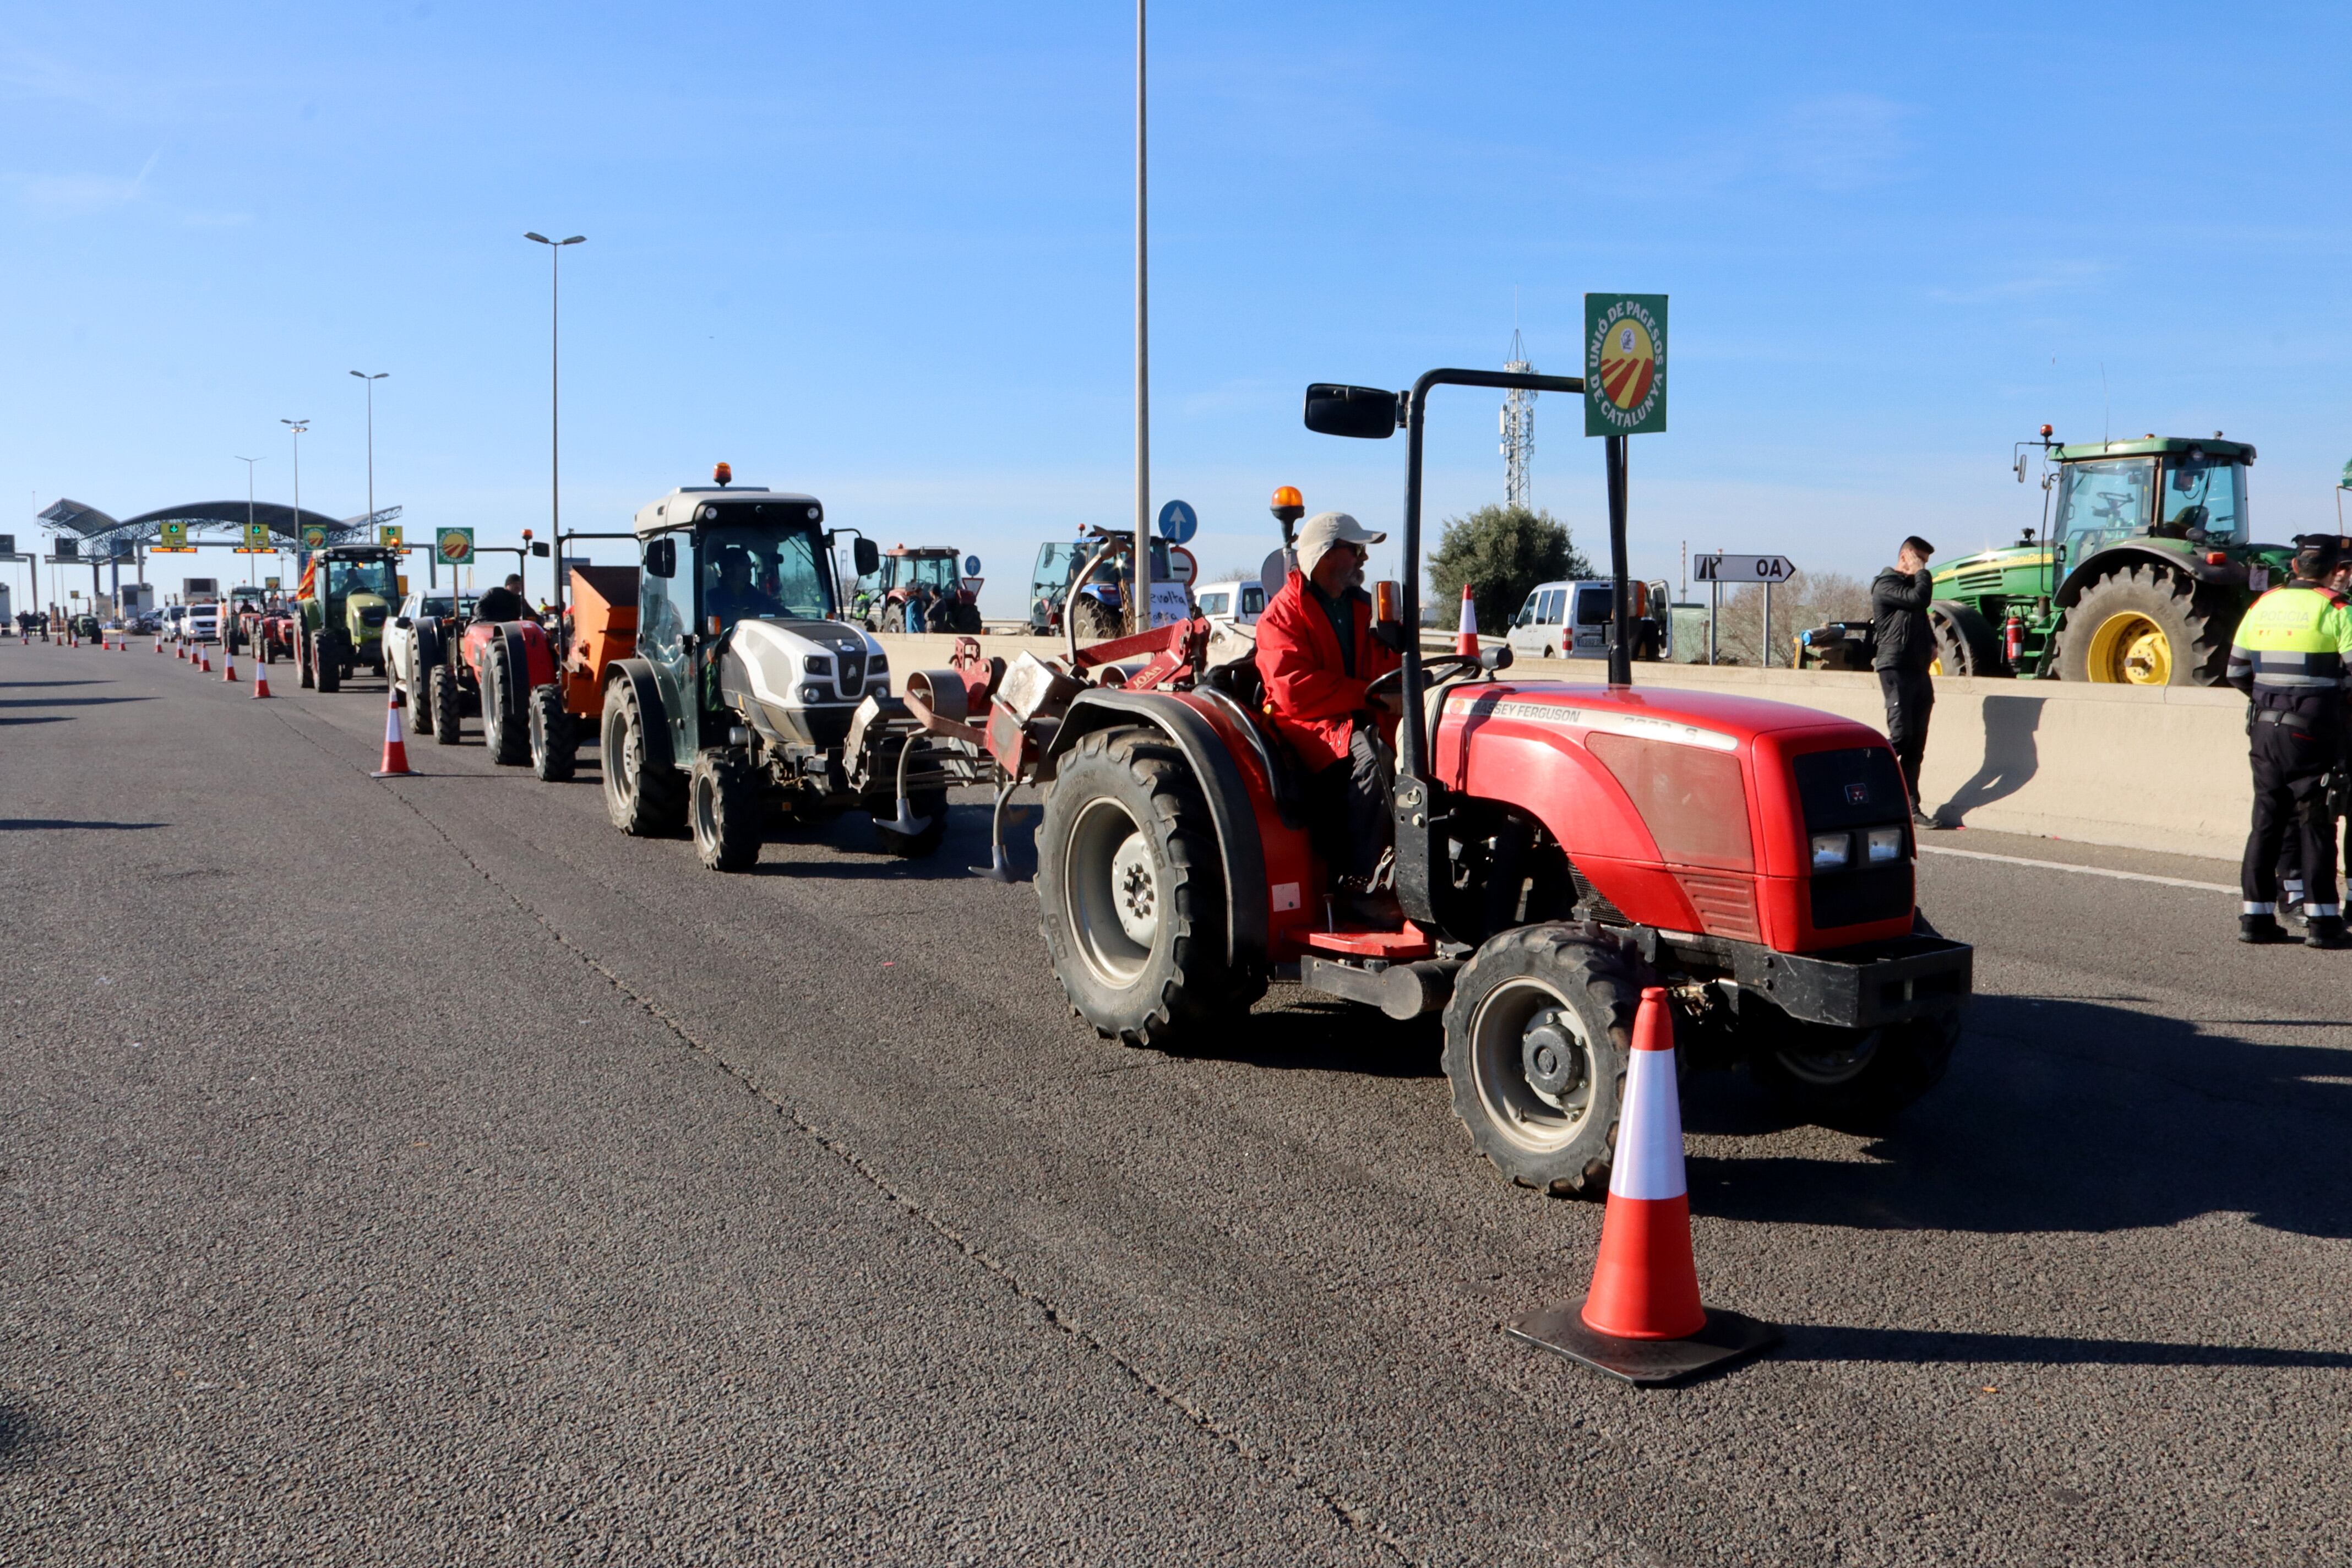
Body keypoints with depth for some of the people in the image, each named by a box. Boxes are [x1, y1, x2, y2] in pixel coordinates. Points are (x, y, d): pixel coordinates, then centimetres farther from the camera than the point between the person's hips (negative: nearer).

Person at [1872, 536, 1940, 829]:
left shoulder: (1911, 585, 26)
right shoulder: (1885, 584, -3)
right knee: (1901, 735, -19)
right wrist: (1922, 574, -1)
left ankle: (1911, 808, 4)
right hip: (1896, 668, -9)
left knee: (1916, 745, 4)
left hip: (1919, 670, 9)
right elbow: (1918, 599, -19)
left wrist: (1931, 644, 16)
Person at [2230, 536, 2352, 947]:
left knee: (2266, 820, 10)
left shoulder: (2262, 606, 9)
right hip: (2312, 735, -5)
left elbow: (2235, 672, 11)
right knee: (2316, 824, 1)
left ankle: (2255, 916, 11)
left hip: (2264, 730, 5)